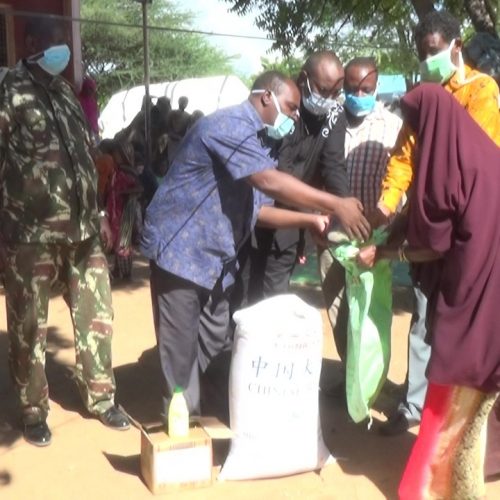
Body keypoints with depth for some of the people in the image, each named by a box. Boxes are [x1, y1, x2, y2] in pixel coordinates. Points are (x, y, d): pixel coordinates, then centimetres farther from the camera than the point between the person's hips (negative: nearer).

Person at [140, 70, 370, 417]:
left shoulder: (258, 142, 13)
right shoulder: (230, 125, -18)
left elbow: (258, 208, 11)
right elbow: (269, 181, -30)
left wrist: (311, 219, -1)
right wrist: (336, 205, -28)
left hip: (217, 257, 10)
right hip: (181, 249, -10)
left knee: (215, 340, 14)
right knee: (182, 349, 1)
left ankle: (189, 415, 30)